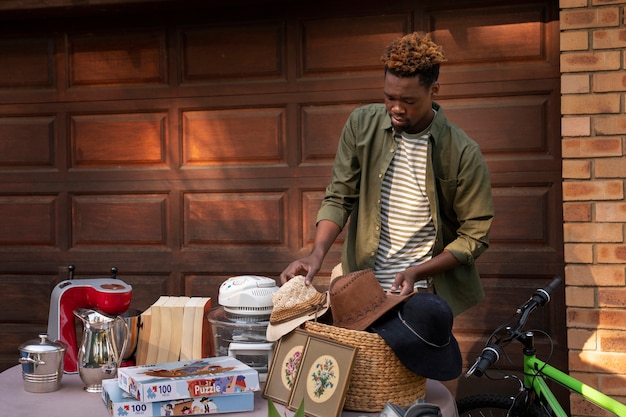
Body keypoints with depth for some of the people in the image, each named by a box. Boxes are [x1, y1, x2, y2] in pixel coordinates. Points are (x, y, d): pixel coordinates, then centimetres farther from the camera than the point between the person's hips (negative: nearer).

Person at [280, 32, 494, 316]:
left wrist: (417, 273, -20)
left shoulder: (463, 153, -12)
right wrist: (317, 253, -18)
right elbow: (339, 198, -1)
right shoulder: (361, 125, -3)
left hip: (426, 295, -2)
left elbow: (474, 236, -7)